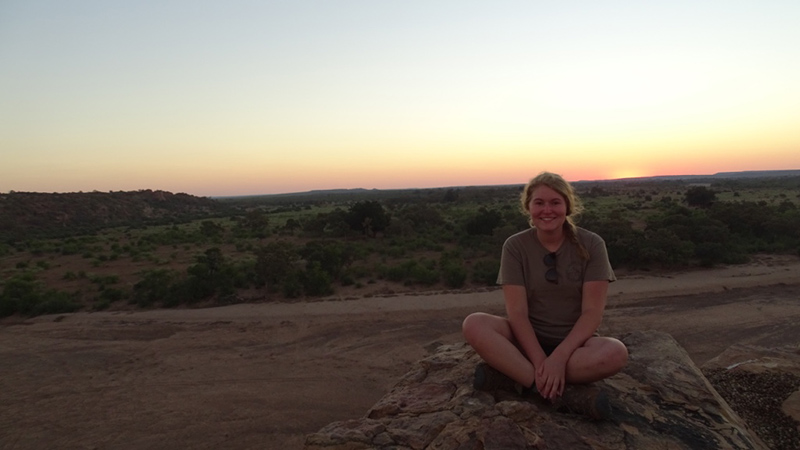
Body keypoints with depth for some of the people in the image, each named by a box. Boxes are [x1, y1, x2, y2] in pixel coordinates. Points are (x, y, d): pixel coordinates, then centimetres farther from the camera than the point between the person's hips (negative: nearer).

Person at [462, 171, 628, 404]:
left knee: (616, 353, -33)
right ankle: (557, 390, -30)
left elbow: (592, 311, -12)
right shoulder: (515, 246, -6)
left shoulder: (591, 245, -6)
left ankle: (514, 376, -24)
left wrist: (559, 356, -24)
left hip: (575, 341, 0)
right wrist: (540, 361, -24)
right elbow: (517, 311, -12)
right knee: (474, 325, -27)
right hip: (527, 339, 0)